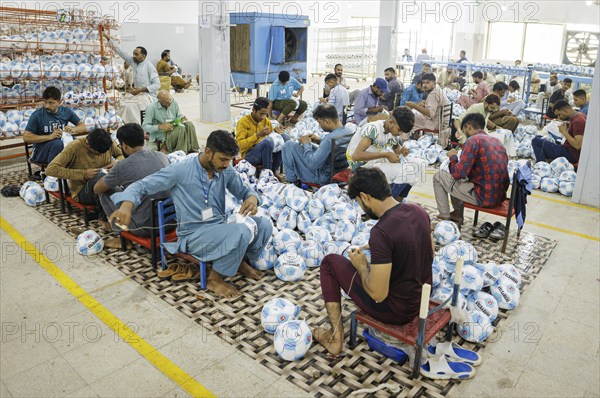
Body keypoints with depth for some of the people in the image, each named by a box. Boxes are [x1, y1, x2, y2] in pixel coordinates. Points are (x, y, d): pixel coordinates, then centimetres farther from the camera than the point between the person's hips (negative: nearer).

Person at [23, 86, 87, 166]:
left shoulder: (66, 112, 1)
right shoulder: (37, 115, -9)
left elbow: (83, 126, 8)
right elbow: (26, 137, -13)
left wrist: (73, 129, -15)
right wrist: (50, 137, -23)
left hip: (61, 147, 3)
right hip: (40, 151, -3)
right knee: (58, 143, -36)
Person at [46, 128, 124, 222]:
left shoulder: (108, 144, -3)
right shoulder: (75, 147, -15)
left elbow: (122, 155, 18)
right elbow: (50, 169, -21)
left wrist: (117, 161, -8)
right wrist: (83, 174, -24)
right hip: (82, 191, -4)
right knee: (101, 177, -37)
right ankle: (104, 218, -20)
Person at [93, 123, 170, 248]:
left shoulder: (123, 166, -15)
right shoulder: (163, 156, 2)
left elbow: (97, 189, 2)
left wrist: (107, 176, 22)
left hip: (146, 227, -6)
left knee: (106, 192, 10)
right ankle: (117, 222, 41)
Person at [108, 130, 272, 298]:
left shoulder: (226, 171, 1)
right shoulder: (181, 170, -14)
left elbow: (245, 190, 13)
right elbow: (142, 185, -12)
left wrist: (252, 198, -13)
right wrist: (127, 204, -34)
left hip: (220, 227, 6)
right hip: (194, 234, -6)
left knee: (264, 225, -14)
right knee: (241, 232, -31)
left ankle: (241, 261, 13)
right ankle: (214, 279, -8)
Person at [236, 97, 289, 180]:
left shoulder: (267, 121, 9)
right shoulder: (243, 122, -7)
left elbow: (272, 137, 17)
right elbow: (240, 145, -16)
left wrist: (275, 135, -7)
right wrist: (258, 135, -24)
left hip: (267, 153, 6)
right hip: (249, 155, -6)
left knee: (285, 137, -15)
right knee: (267, 141, -34)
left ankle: (275, 170, -12)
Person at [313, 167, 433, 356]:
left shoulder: (381, 231, -29)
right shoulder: (418, 211, -5)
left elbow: (378, 294, -26)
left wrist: (361, 266, -7)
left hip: (397, 311, -7)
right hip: (423, 298, 8)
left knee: (330, 262, 5)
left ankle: (336, 337, 9)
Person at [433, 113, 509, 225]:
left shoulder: (473, 140, -12)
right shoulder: (497, 141, 12)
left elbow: (458, 173, -15)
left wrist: (453, 157, 4)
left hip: (484, 197, -8)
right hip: (500, 196, 8)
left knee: (439, 176, 6)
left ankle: (445, 218, 13)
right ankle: (457, 215, 32)